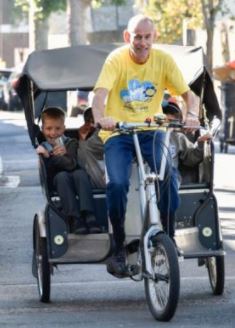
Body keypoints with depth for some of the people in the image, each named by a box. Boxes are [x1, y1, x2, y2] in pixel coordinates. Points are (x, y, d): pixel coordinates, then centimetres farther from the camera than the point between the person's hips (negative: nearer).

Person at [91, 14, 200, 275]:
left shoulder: (163, 60, -4)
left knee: (168, 176, -24)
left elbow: (186, 92, -6)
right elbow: (100, 92, -24)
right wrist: (100, 117, -46)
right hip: (118, 132, -2)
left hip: (151, 129, 2)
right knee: (117, 183, -25)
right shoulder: (116, 60, -11)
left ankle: (169, 237, -3)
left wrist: (191, 114, -29)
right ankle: (119, 247, -7)